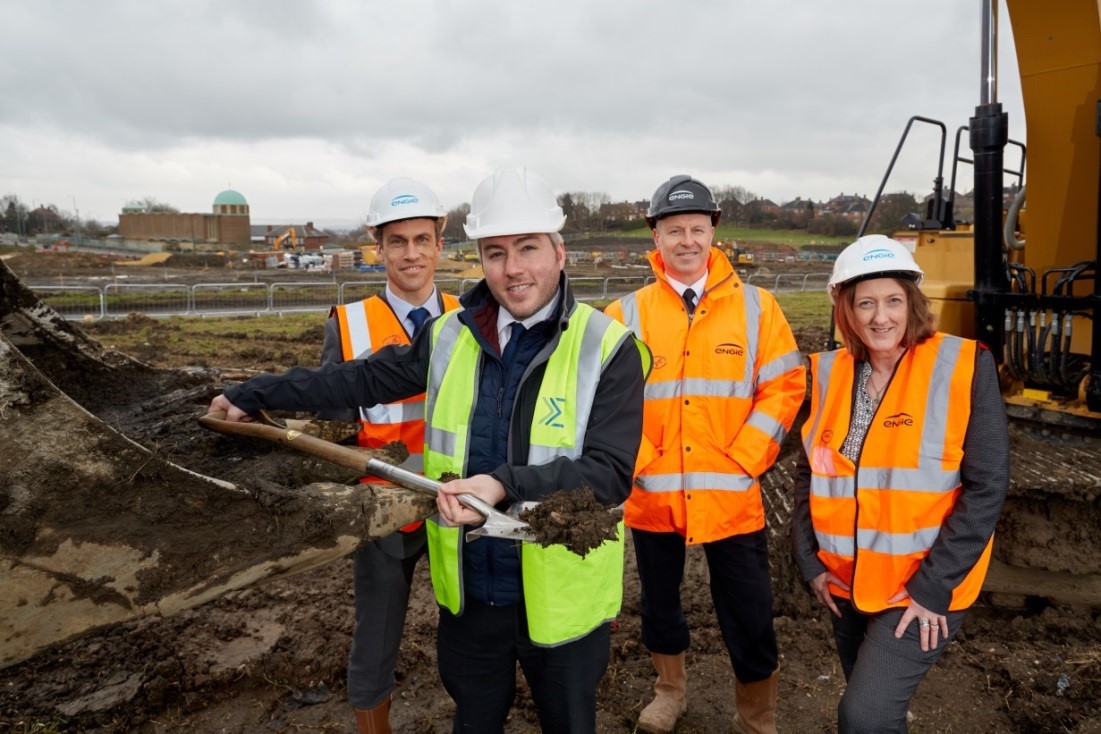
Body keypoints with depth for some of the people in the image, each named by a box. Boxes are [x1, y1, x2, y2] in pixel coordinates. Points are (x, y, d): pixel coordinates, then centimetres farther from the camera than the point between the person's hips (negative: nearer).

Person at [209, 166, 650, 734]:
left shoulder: (607, 349, -14)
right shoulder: (451, 337, 0)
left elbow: (610, 473, -21)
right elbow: (363, 379, 9)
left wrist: (507, 485, -34)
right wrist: (254, 394, 11)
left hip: (561, 597, -3)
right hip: (470, 592, 4)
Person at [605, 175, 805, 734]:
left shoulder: (755, 306, 0)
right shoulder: (628, 314, -1)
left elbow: (785, 386, -2)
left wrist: (742, 461, -9)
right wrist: (637, 464, -9)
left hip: (731, 495, -1)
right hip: (652, 494, 1)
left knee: (748, 616, 8)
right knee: (659, 600, 20)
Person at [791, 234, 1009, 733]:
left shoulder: (962, 368, -12)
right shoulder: (828, 373, 0)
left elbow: (986, 486, -13)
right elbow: (809, 472, 9)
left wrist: (933, 585, -16)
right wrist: (809, 560, 1)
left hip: (925, 588, -4)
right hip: (846, 582, 5)